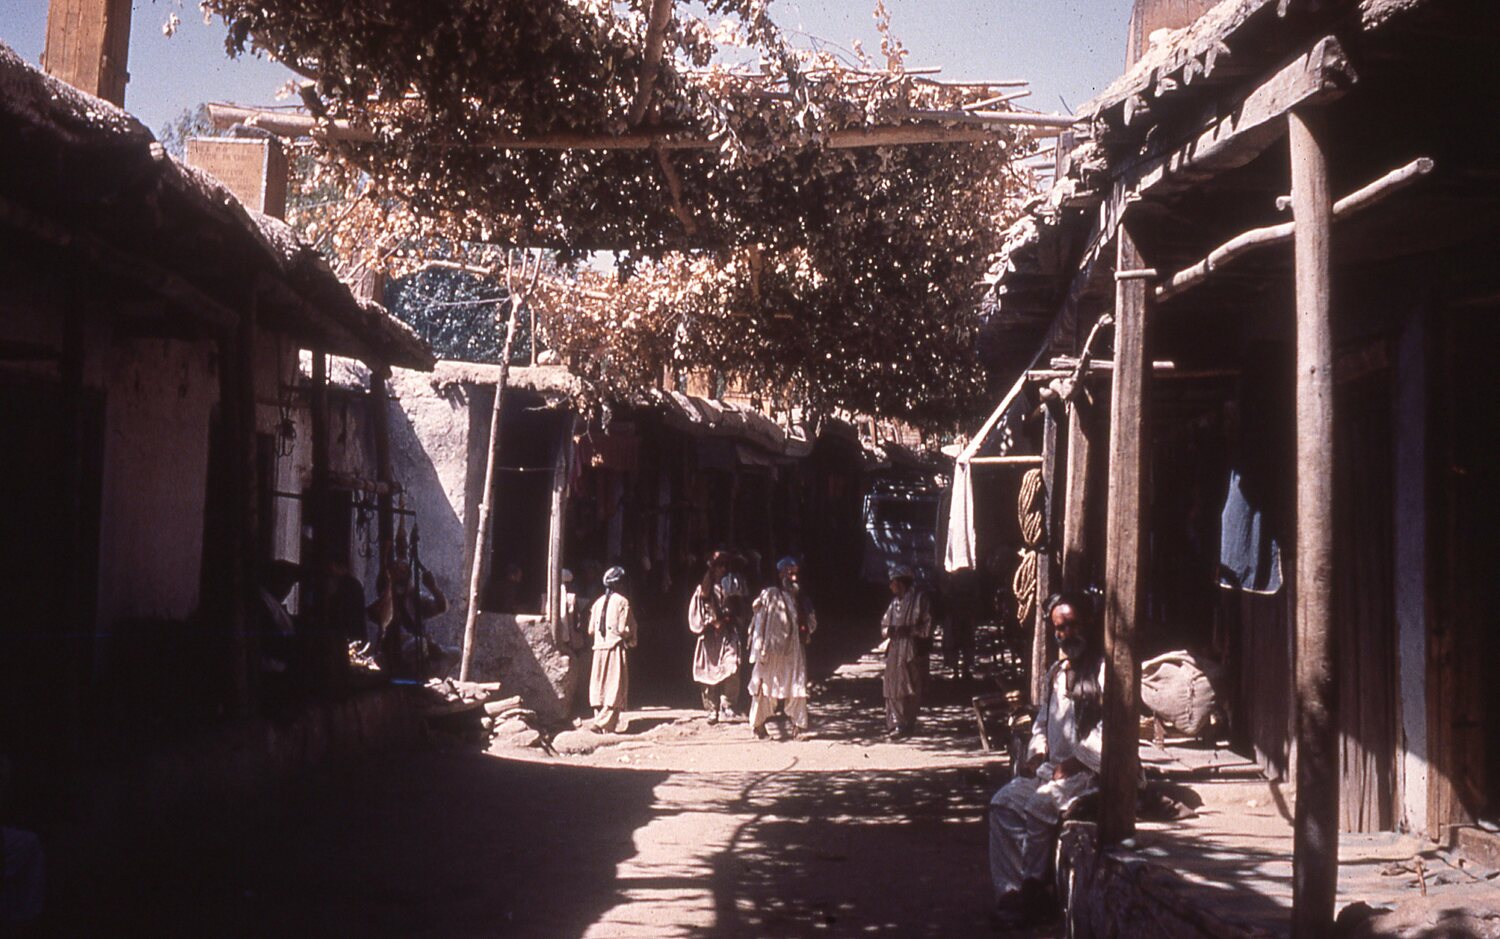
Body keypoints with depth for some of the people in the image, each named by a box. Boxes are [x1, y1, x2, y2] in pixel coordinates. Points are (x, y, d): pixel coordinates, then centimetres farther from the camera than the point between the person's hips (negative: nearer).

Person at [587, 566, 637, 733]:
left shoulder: (598, 602, 9)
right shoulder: (622, 602, -7)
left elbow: (591, 630, 8)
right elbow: (624, 629, -13)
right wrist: (631, 631, 7)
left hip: (599, 649, 6)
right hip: (616, 648, -5)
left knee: (599, 688, 9)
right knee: (616, 689, -4)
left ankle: (601, 723, 8)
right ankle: (603, 724, -15)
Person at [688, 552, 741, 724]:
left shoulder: (731, 585, 11)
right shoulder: (704, 588, 8)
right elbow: (696, 613, 5)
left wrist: (728, 619, -2)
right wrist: (711, 622, -6)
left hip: (728, 634, 0)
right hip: (710, 636, 0)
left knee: (731, 668, -19)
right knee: (710, 674, -1)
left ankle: (727, 704, -9)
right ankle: (712, 710, 6)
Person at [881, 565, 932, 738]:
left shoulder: (919, 598, -6)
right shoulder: (895, 601, 14)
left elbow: (926, 626, -9)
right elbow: (885, 623, 18)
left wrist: (908, 630, -16)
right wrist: (890, 630, -2)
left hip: (912, 650, -6)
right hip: (894, 650, 6)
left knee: (909, 689, -2)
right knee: (892, 688, 4)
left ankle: (906, 724, 3)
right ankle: (894, 723, 10)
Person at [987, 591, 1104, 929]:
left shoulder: (1104, 670, -8)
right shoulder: (1056, 672, 19)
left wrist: (1074, 763, -19)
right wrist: (1036, 755, 5)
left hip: (1089, 773, -8)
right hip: (1051, 768, 8)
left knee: (1036, 806, -25)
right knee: (1003, 802, -12)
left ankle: (1033, 893, -10)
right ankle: (1010, 891, -13)